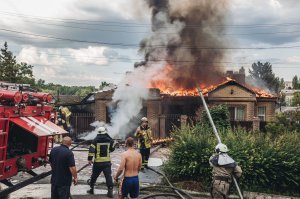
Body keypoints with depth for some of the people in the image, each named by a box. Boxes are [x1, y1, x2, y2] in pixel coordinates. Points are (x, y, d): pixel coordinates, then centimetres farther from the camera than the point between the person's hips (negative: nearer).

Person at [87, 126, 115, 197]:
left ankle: (91, 188, 30)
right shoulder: (109, 140, -1)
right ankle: (110, 191, -3)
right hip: (107, 161, 1)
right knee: (108, 176, 2)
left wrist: (89, 159, -7)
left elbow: (91, 150, -15)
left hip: (97, 162, -1)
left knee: (94, 176, 17)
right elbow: (112, 148, 14)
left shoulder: (95, 140, -8)